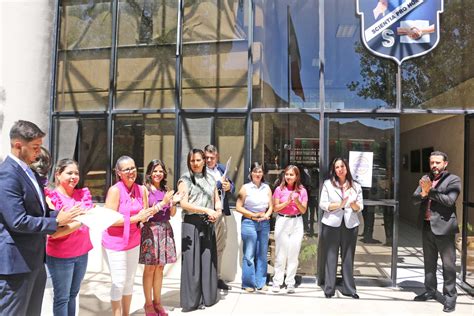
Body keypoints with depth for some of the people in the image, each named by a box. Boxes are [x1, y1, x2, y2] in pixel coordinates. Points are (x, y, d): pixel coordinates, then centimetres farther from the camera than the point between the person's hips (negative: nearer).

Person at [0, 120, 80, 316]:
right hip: (17, 261, -10)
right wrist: (56, 222, -15)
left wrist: (61, 215, 0)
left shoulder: (29, 172, 13)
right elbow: (18, 221, -25)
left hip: (34, 258, 10)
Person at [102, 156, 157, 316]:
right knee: (119, 282, 0)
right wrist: (136, 218, -21)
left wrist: (149, 213, -14)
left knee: (130, 281, 16)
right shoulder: (115, 190, -17)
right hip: (115, 242, -6)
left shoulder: (141, 189, 0)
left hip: (133, 241, 6)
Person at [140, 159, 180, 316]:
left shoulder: (165, 190, 10)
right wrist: (163, 202, -19)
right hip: (150, 229, -5)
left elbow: (172, 214, 11)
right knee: (150, 268, 1)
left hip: (165, 229, 5)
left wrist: (173, 202, -8)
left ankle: (157, 302, 22)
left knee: (160, 267, 11)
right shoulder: (145, 189, -6)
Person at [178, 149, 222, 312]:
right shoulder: (185, 179, -3)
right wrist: (207, 210, -19)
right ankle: (192, 300, 9)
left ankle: (207, 296, 19)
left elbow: (217, 200, 15)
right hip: (192, 224, -5)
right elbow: (184, 203, -13)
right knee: (193, 262, -1)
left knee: (208, 260, 8)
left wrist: (218, 211, -8)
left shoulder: (210, 179, 12)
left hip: (208, 224, 5)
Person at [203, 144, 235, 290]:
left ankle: (218, 278, 28)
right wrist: (220, 183, -15)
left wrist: (229, 186, -8)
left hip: (222, 213, 7)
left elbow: (232, 187, 13)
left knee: (220, 247, 15)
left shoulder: (222, 168, 13)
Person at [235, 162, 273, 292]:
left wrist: (266, 215, -8)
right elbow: (238, 207, -5)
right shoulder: (246, 188, -2)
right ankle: (248, 283, 12)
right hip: (249, 223, -4)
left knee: (262, 254, 10)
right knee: (249, 254, -1)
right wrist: (254, 215, -9)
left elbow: (271, 206, 12)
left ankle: (261, 282, 22)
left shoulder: (267, 188, 9)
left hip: (264, 223, 4)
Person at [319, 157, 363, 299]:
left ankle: (349, 288, 15)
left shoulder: (356, 186, 9)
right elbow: (322, 204, -2)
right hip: (331, 224, -1)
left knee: (348, 258, 4)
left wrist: (354, 205, -14)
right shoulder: (328, 184, 4)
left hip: (350, 225, 2)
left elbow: (360, 207, 8)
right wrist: (339, 204, -15)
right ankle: (329, 289, 11)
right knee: (330, 257, 2)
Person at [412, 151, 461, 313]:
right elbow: (415, 199, 2)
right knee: (429, 262, 16)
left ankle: (450, 296, 14)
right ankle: (430, 291, 30)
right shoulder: (425, 179, 10)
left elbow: (449, 200, -20)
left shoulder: (453, 179, -6)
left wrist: (430, 191, -18)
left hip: (443, 227, -5)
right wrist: (423, 193, -19)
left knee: (448, 264, 3)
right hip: (427, 227, 6)